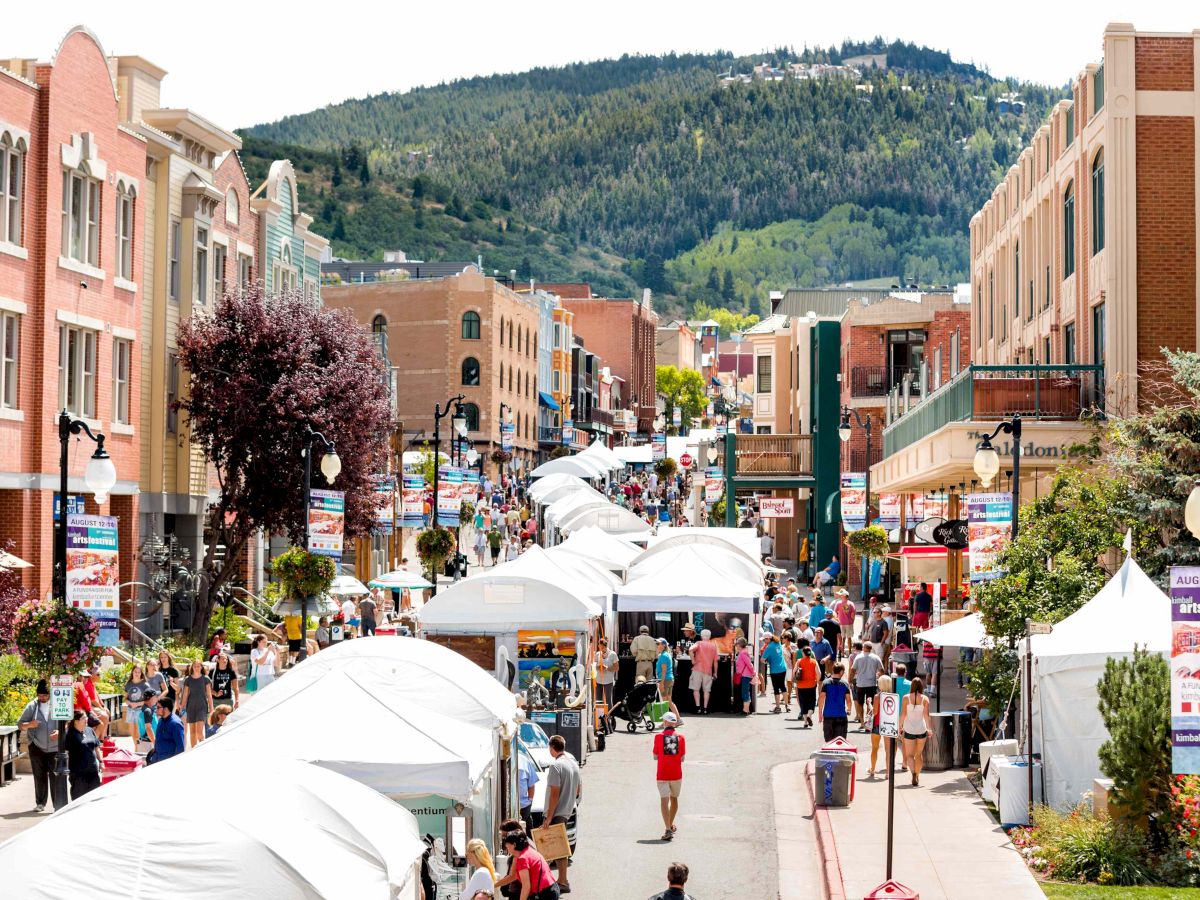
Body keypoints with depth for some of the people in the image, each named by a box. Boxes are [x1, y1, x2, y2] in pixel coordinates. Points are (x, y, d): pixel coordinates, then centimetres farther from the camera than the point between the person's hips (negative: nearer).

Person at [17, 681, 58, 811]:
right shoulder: (31, 706, 2)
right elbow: (20, 724, 4)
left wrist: (60, 731, -18)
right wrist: (29, 725, -19)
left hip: (55, 747, -1)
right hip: (37, 747, 1)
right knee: (39, 776, 4)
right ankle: (40, 803, 12)